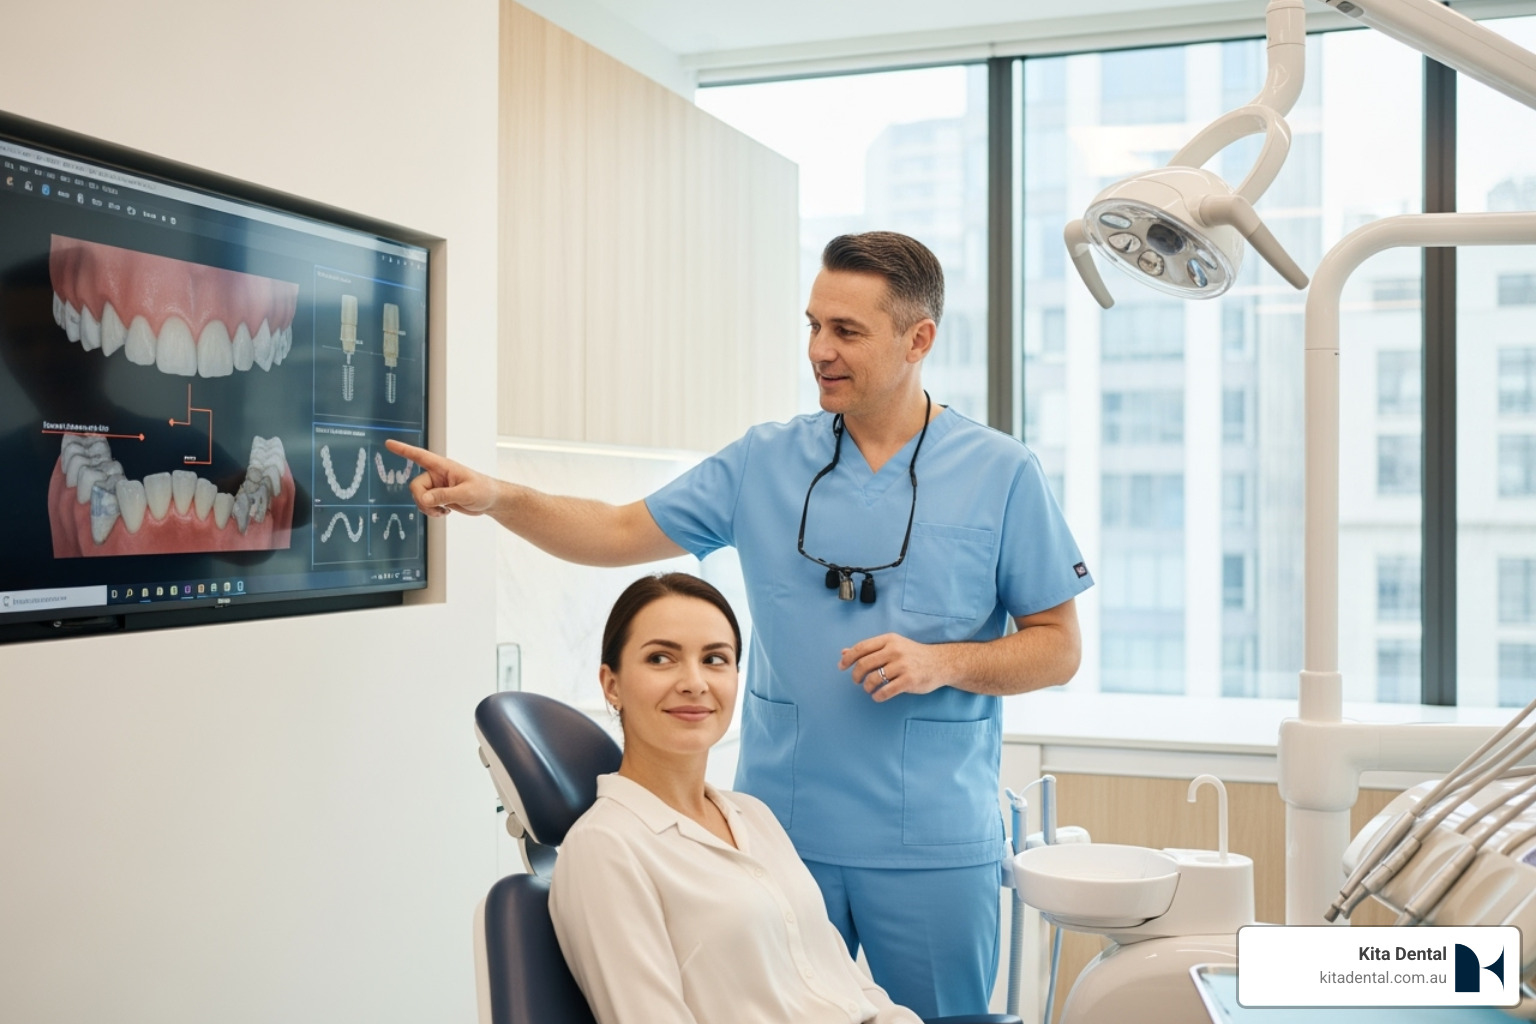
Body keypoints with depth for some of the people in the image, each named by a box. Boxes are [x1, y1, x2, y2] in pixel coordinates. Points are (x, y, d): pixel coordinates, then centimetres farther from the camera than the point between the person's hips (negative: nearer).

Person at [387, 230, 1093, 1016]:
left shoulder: (1002, 474, -4)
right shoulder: (764, 463, 3)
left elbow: (1058, 648, 0)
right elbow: (623, 533, 6)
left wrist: (944, 663, -17)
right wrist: (498, 498, -9)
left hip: (933, 849, -2)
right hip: (780, 832, 2)